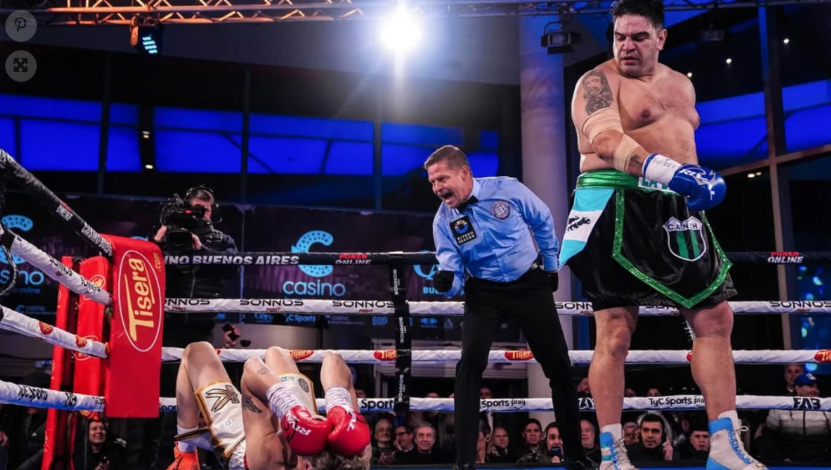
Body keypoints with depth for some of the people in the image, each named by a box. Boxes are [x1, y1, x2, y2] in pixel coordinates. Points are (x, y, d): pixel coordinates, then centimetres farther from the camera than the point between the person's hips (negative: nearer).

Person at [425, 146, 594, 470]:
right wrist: (446, 281, -35)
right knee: (470, 365, -19)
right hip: (484, 291, 0)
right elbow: (453, 273, -11)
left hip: (530, 283, 0)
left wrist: (551, 265, 10)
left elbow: (543, 222, 3)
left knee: (558, 365, 3)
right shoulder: (443, 221, -12)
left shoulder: (507, 189, -16)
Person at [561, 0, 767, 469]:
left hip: (675, 212, 8)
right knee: (615, 332, -7)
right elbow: (605, 141, -23)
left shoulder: (681, 84, 20)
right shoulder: (598, 82, -5)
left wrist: (698, 180, 14)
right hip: (617, 210, -7)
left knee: (716, 317, 2)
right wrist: (672, 173, -34)